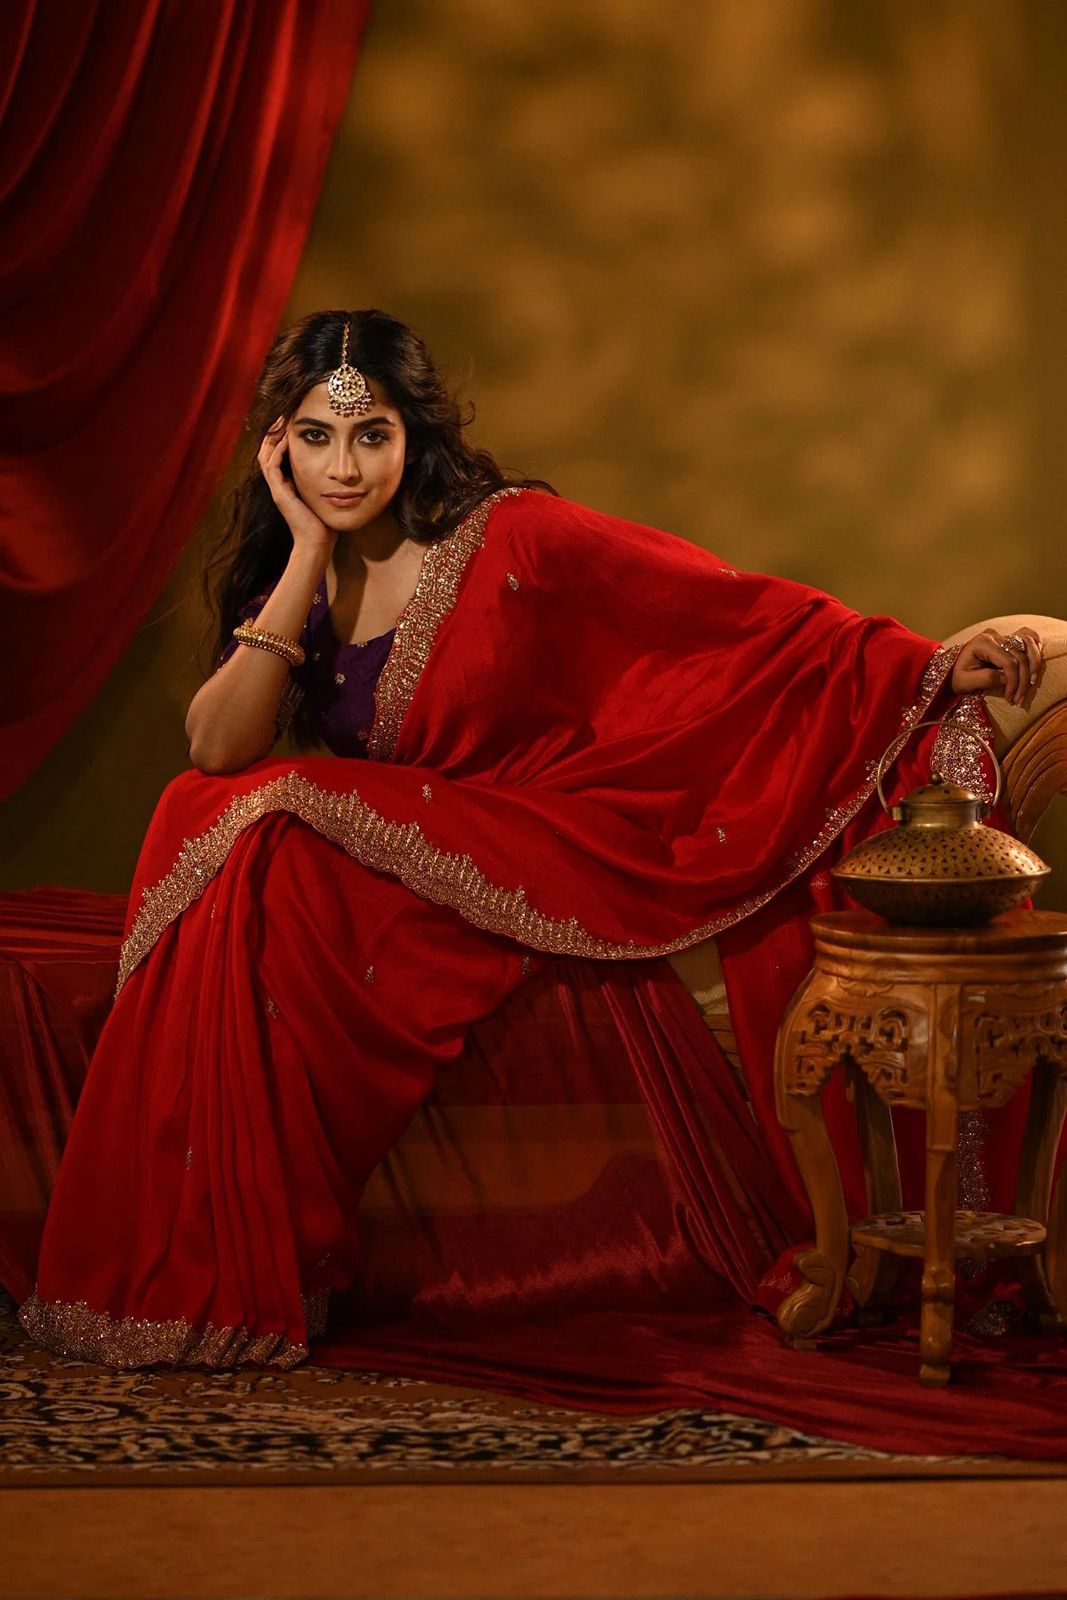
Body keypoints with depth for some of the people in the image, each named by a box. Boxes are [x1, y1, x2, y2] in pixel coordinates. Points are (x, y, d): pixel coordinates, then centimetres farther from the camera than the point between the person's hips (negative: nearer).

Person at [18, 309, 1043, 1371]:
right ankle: (197, 1273, -12)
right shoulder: (288, 578, 7)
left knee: (256, 862, -24)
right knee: (208, 818, -19)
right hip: (384, 869, 5)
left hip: (533, 869, -5)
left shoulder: (509, 537, -8)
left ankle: (248, 1279, -15)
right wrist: (308, 549, -10)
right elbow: (218, 750, -9)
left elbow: (735, 607, -11)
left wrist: (926, 663, -21)